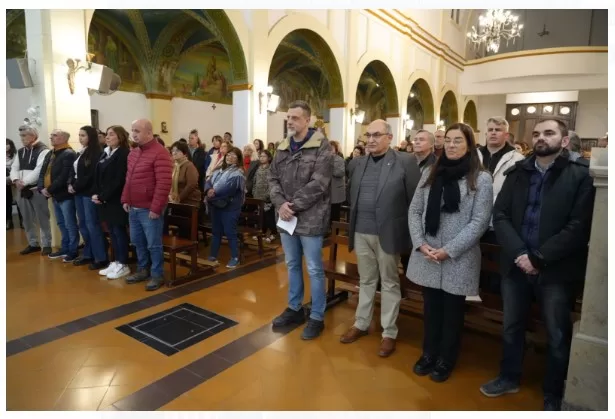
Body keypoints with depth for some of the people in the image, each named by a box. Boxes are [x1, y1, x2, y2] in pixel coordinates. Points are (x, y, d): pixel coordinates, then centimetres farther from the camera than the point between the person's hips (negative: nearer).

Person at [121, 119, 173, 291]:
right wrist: (125, 200, 12)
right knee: (138, 242, 17)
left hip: (149, 209, -8)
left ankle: (157, 274, 16)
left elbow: (163, 184, -20)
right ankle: (143, 270, 32)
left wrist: (156, 208, -21)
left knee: (153, 244, 2)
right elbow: (128, 179, 20)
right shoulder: (133, 153, 13)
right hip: (133, 208, 8)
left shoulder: (160, 153, -15)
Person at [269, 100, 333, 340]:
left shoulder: (321, 147, -9)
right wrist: (280, 204, -10)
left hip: (310, 218, -6)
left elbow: (318, 184, -17)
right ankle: (295, 309, 35)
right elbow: (273, 179, 8)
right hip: (286, 218, 6)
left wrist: (293, 205, -16)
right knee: (292, 265, 18)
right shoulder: (282, 148, 10)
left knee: (314, 270, 4)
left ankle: (317, 317, 20)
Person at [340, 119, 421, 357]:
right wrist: (351, 229, 11)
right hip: (361, 233, 5)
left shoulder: (406, 162, -7)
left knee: (389, 283, 9)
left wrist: (411, 234, -7)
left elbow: (416, 200, -7)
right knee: (366, 281, 17)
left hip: (388, 233, -4)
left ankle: (389, 333, 22)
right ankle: (361, 324, 32)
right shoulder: (359, 164, 9)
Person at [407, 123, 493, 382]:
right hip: (426, 257, 3)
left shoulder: (481, 178, -5)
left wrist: (449, 250, -16)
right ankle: (429, 353, 35)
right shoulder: (430, 173, 7)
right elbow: (414, 211, 6)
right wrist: (420, 243, -8)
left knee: (452, 312, 12)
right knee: (430, 308, 16)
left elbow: (480, 221, -10)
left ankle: (445, 360, 32)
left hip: (458, 259, -3)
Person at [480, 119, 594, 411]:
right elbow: (500, 215, -1)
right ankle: (509, 377, 39)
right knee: (511, 327, 17)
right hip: (515, 265, 3)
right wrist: (518, 253, -15)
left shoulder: (580, 175, -5)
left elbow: (578, 227, -12)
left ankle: (553, 394, 33)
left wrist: (538, 258, -17)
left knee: (558, 335, 12)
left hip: (556, 269, -3)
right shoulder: (517, 173, 6)